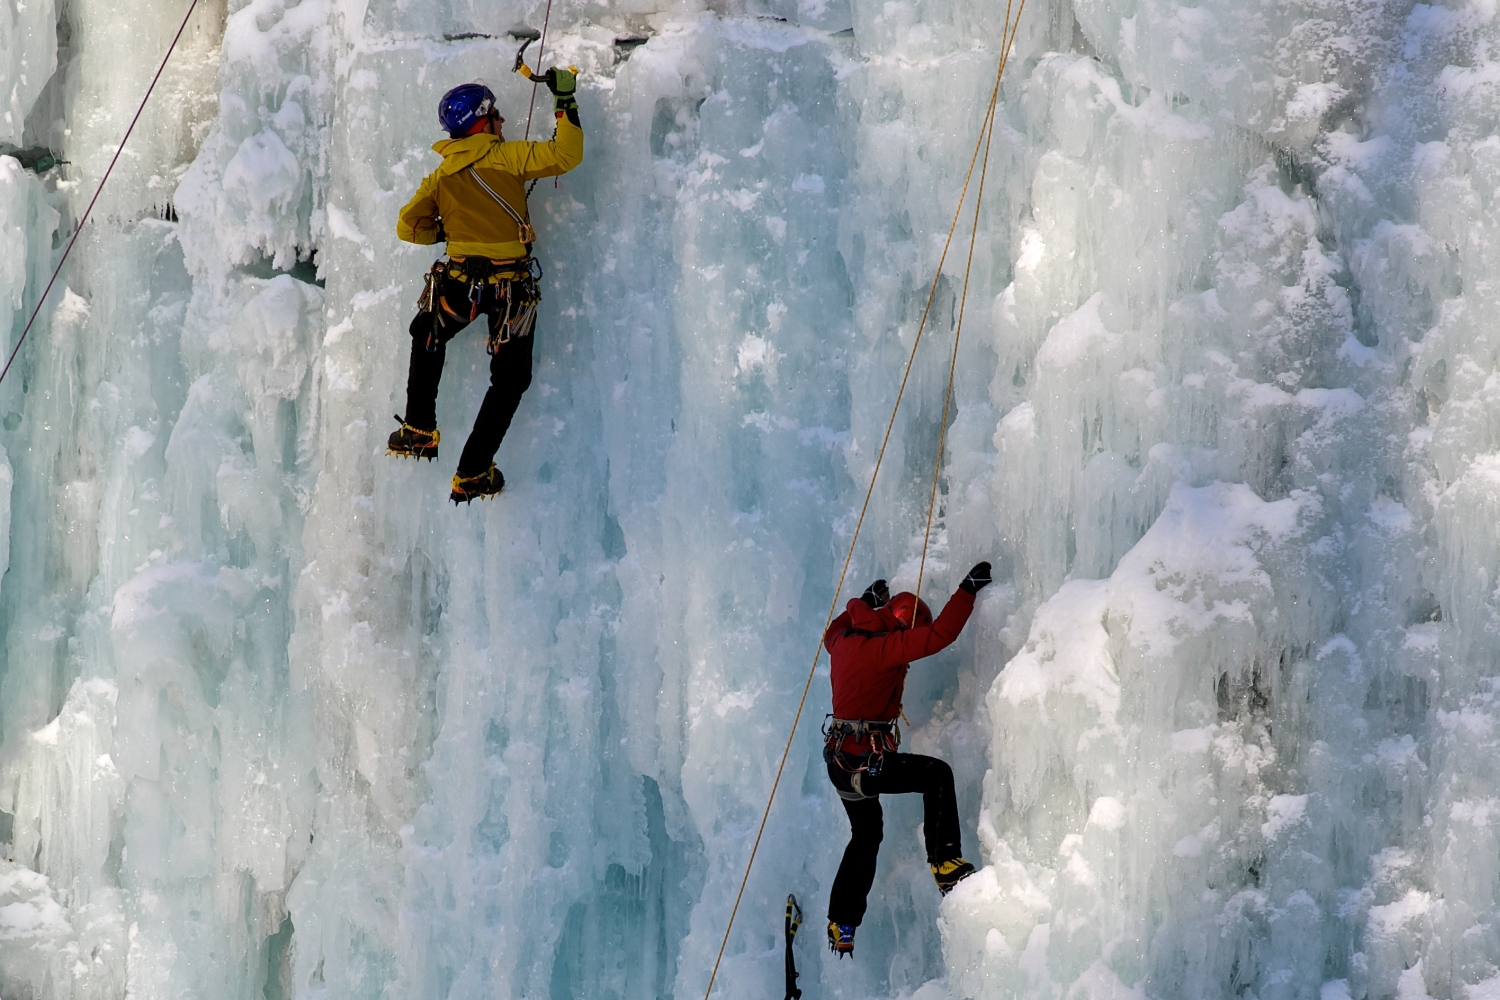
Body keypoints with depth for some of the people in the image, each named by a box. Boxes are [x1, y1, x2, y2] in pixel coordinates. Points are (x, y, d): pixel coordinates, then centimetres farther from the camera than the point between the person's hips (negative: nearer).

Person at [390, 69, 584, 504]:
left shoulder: (440, 176, 9)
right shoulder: (505, 157, -5)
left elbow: (409, 226, 12)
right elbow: (565, 155, -10)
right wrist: (566, 102, 0)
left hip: (459, 285, 3)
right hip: (511, 288, -3)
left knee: (427, 340, 34)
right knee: (510, 379, 12)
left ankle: (419, 430, 25)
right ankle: (471, 475, 7)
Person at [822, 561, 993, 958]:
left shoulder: (845, 640, 6)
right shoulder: (881, 648, -19)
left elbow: (833, 631, 34)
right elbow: (939, 635, -25)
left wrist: (865, 602, 40)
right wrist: (968, 590, -18)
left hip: (840, 761, 9)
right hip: (864, 761, -9)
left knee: (866, 836, 24)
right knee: (936, 774, -14)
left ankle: (842, 925, 33)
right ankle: (945, 864, -18)